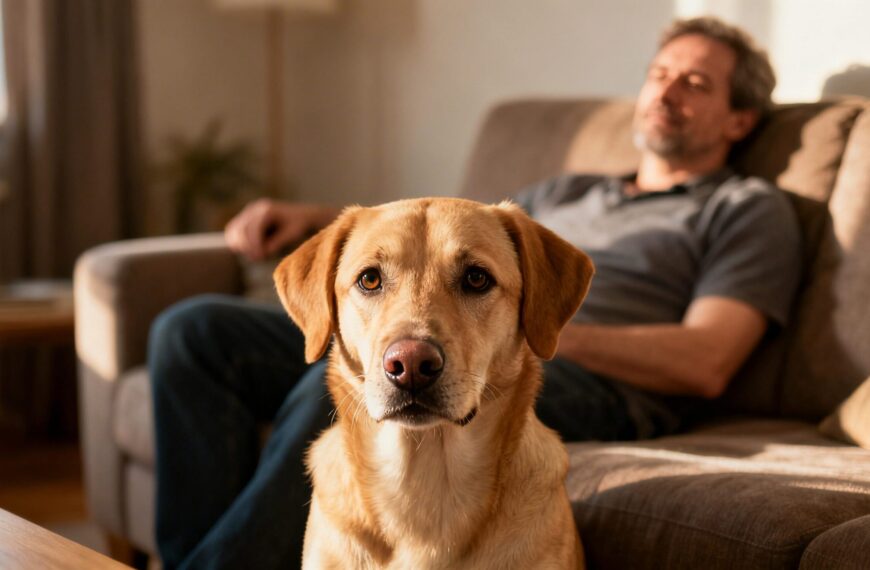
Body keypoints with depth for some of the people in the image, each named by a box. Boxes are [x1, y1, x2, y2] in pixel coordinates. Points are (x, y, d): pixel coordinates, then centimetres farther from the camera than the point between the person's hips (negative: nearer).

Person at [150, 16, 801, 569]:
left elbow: (704, 364, -3)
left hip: (586, 383, -7)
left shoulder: (747, 210, 14)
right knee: (196, 331, -10)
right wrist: (312, 217, 24)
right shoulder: (565, 193, 34)